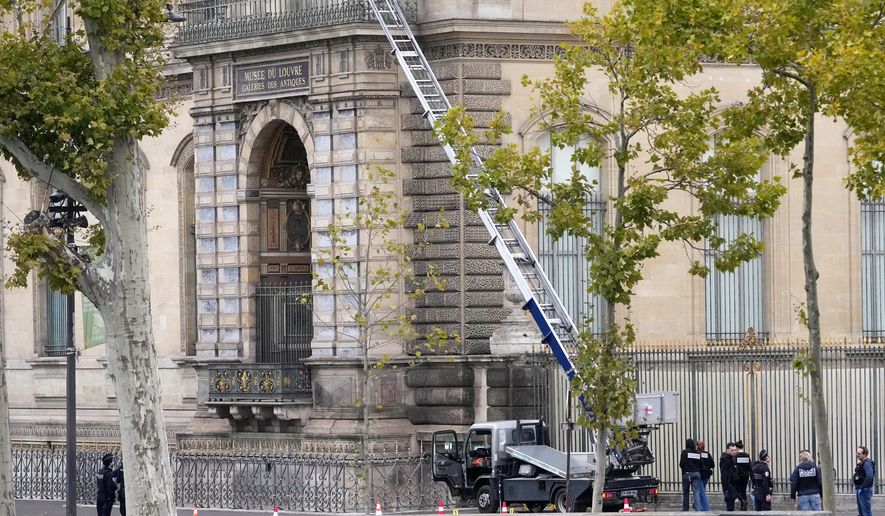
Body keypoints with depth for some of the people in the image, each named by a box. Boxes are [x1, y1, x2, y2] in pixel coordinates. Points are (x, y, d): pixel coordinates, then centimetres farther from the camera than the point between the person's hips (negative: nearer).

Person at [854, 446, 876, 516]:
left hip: (864, 490, -11)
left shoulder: (867, 463, -15)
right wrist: (857, 487, 15)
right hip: (860, 491, 11)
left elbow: (869, 476, -28)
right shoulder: (861, 463, 16)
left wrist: (862, 487, -21)